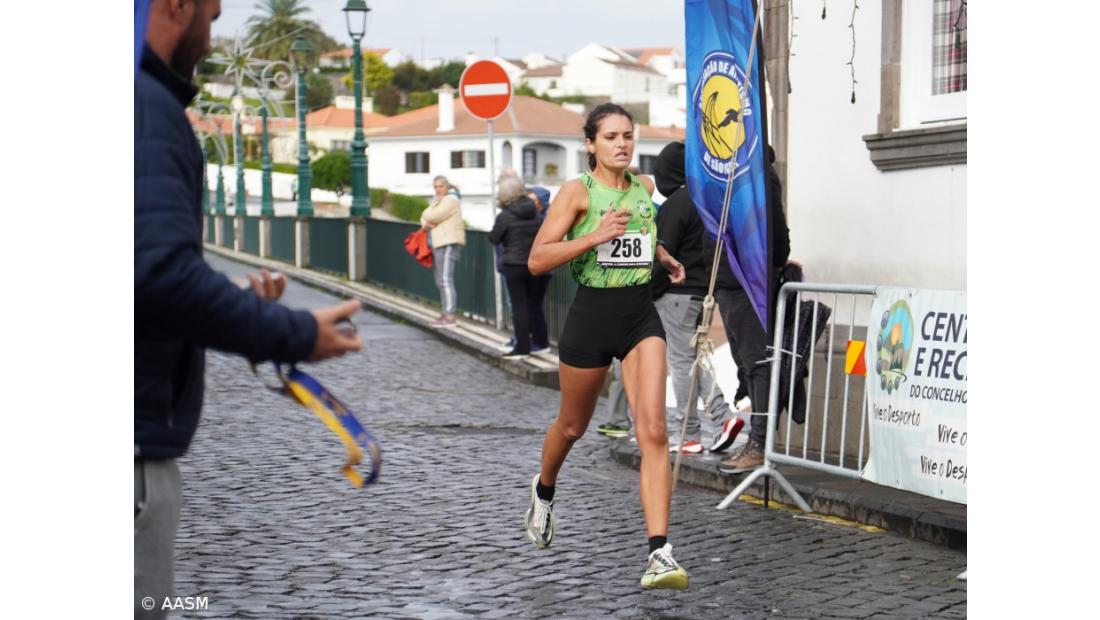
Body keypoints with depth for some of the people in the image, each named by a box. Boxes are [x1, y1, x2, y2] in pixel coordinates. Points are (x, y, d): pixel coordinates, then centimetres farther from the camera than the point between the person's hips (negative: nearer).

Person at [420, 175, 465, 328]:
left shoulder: (451, 200, -8)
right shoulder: (439, 200, 23)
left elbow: (433, 216, -18)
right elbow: (425, 216, 16)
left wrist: (427, 217, 4)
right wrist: (426, 223, -6)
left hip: (449, 244, -10)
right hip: (440, 244, 10)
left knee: (445, 280, -16)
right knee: (441, 281, 12)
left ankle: (450, 317, -21)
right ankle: (447, 313, 18)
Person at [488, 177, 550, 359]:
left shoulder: (505, 216, -12)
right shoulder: (535, 211, 2)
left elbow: (493, 239, -4)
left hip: (514, 265, -5)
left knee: (519, 305, 0)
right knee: (535, 304, 14)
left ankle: (522, 347, -1)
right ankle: (540, 341, 19)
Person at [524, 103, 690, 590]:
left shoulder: (644, 188, 7)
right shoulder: (577, 191, -8)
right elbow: (536, 260, -15)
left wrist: (668, 260, 13)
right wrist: (594, 236, -24)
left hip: (640, 316, 3)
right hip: (591, 316, -3)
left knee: (653, 430, -13)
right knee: (573, 426, 17)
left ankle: (659, 554, -16)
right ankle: (543, 490, 50)